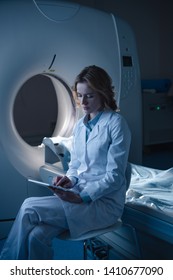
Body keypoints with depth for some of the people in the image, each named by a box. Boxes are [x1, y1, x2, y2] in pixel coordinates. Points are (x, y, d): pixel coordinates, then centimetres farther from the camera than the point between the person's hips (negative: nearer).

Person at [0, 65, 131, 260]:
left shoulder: (115, 123, -10)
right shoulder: (80, 125, 11)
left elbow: (115, 176, -13)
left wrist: (81, 197, -21)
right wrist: (69, 179, -6)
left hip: (106, 202, -6)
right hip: (80, 193, 6)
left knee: (29, 208, -19)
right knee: (37, 235, -20)